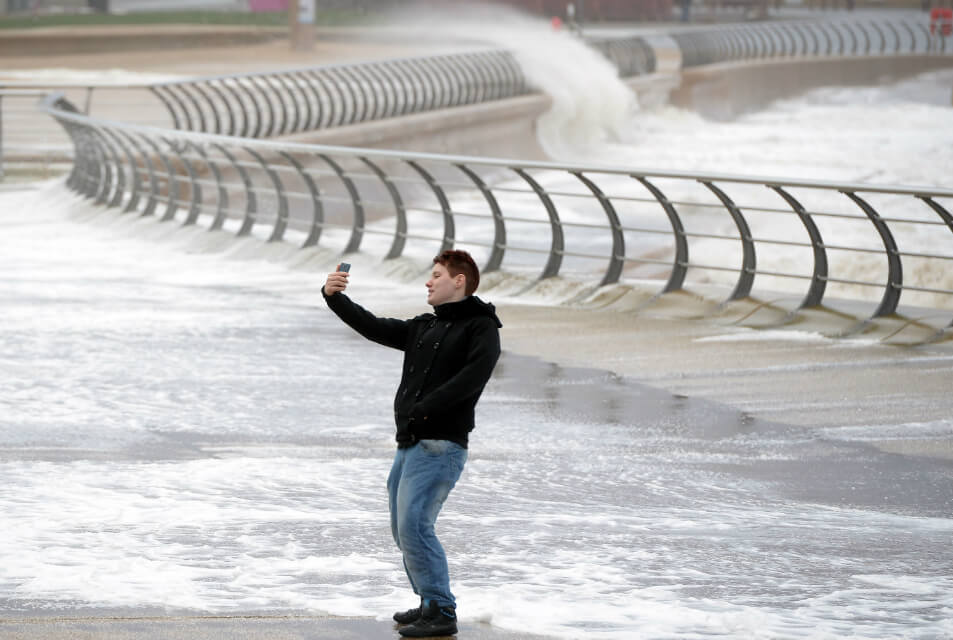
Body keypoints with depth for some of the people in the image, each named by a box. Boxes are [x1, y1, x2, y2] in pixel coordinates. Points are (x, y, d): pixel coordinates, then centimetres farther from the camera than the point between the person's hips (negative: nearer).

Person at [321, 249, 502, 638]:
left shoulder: (481, 328, -5)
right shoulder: (424, 328, 20)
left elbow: (474, 374, -21)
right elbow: (373, 328, 17)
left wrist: (425, 408, -22)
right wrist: (334, 297, 3)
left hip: (441, 445, -9)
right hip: (409, 444, 9)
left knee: (414, 526, -16)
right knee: (403, 529, 13)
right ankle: (431, 604, 23)